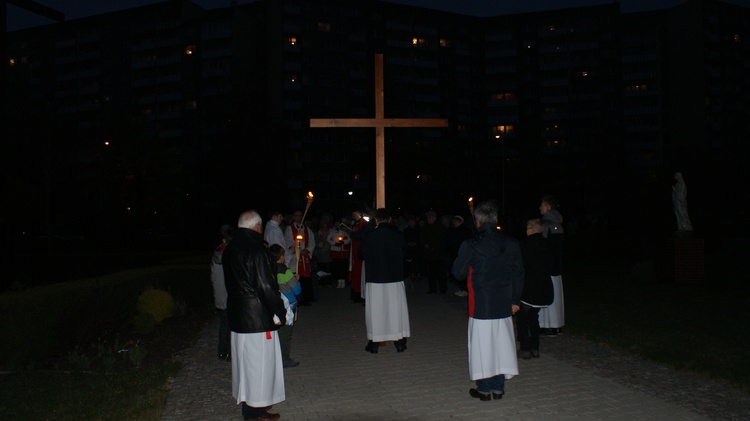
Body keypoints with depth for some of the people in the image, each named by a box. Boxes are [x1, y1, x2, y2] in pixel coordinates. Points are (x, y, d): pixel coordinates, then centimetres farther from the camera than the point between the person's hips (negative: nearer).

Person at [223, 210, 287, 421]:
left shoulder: (230, 249, 7)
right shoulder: (256, 250, -21)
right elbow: (266, 286, -22)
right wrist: (279, 313, -12)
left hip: (236, 314, 9)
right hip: (257, 316, -9)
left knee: (244, 359, 19)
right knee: (259, 361, 1)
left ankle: (247, 400, 33)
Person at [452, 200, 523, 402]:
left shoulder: (470, 245, -12)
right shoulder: (511, 243, 0)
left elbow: (458, 273, -4)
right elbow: (518, 273, 5)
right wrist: (516, 300, 12)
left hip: (480, 304, -4)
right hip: (504, 304, 4)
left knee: (482, 345, 6)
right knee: (501, 343, 12)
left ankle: (484, 389, 14)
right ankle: (498, 387, 20)